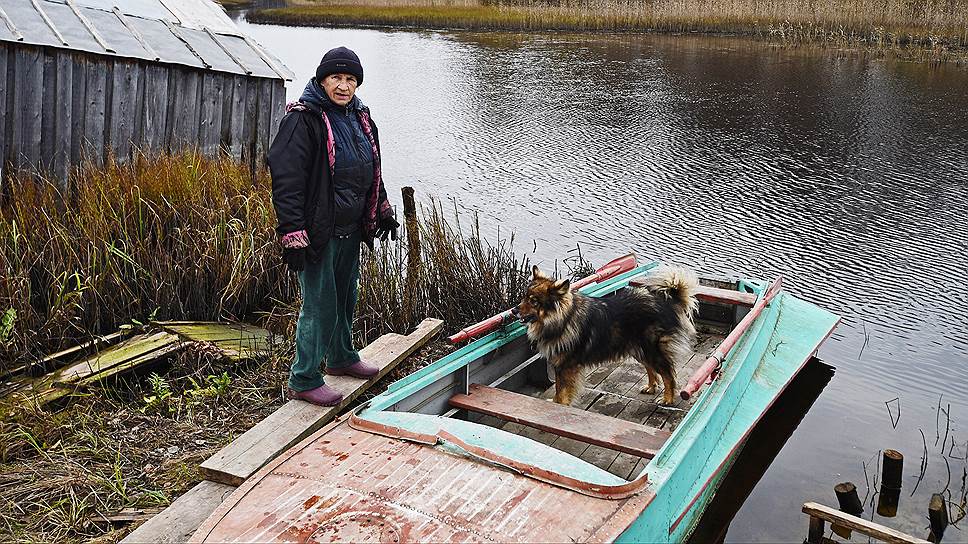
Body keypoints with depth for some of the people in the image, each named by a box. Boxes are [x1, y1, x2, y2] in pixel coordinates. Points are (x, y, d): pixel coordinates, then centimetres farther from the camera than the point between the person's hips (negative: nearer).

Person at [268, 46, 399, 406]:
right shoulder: (303, 119, -15)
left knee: (346, 296, 21)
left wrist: (382, 210, 24)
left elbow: (372, 171, 25)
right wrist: (293, 235, -25)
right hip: (319, 231, -8)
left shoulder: (359, 116, 11)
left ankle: (341, 357, 41)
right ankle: (304, 380, 10)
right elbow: (286, 180, -20)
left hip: (351, 229, 8)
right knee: (320, 304, -3)